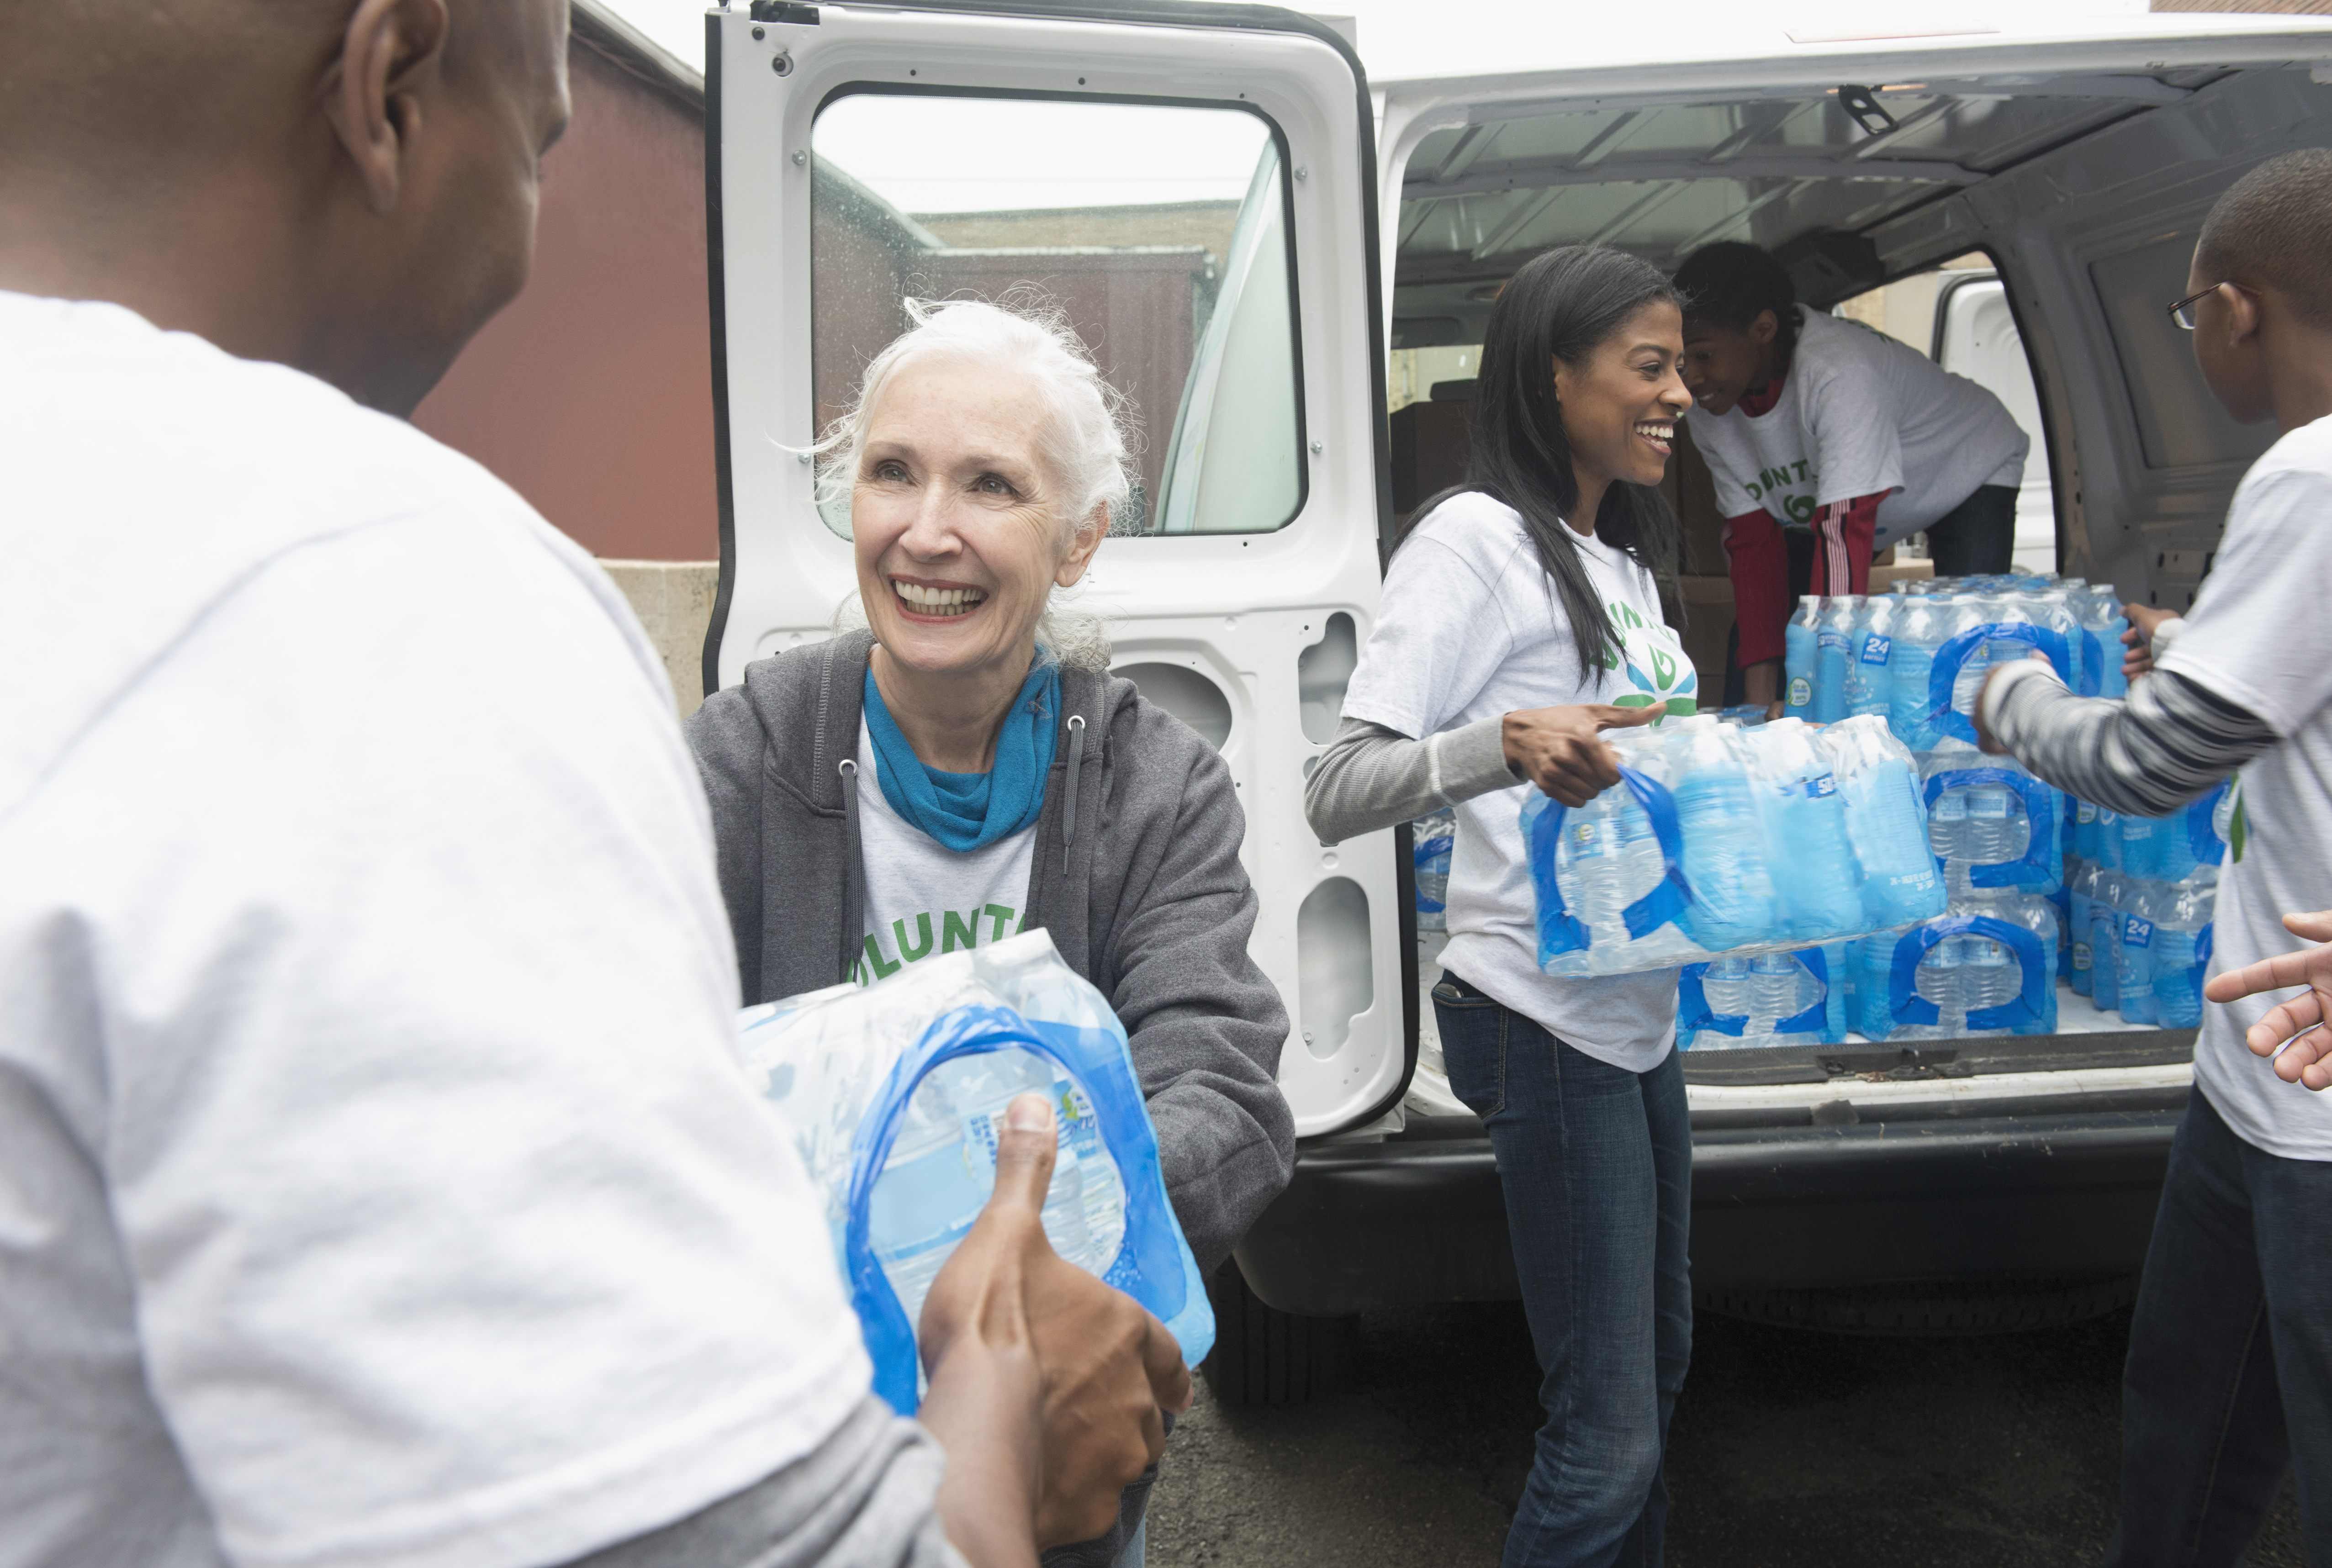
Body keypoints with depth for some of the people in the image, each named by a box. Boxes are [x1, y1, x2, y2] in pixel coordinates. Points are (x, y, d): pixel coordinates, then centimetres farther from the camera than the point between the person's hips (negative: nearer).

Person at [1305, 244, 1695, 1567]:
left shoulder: (1620, 554, 15)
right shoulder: (1476, 540, -13)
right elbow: (1338, 796, -22)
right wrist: (1509, 745, -37)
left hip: (1643, 1009, 10)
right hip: (1547, 1020, -9)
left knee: (1657, 1361, 23)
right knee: (1608, 1435, -3)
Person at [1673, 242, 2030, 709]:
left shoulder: (1838, 371, -41)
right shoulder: (1707, 411, -21)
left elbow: (1845, 532, -46)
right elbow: (1753, 541, -17)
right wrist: (1760, 703, -23)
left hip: (1969, 473, -5)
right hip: (1821, 501, 6)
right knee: (1753, 637, -5)